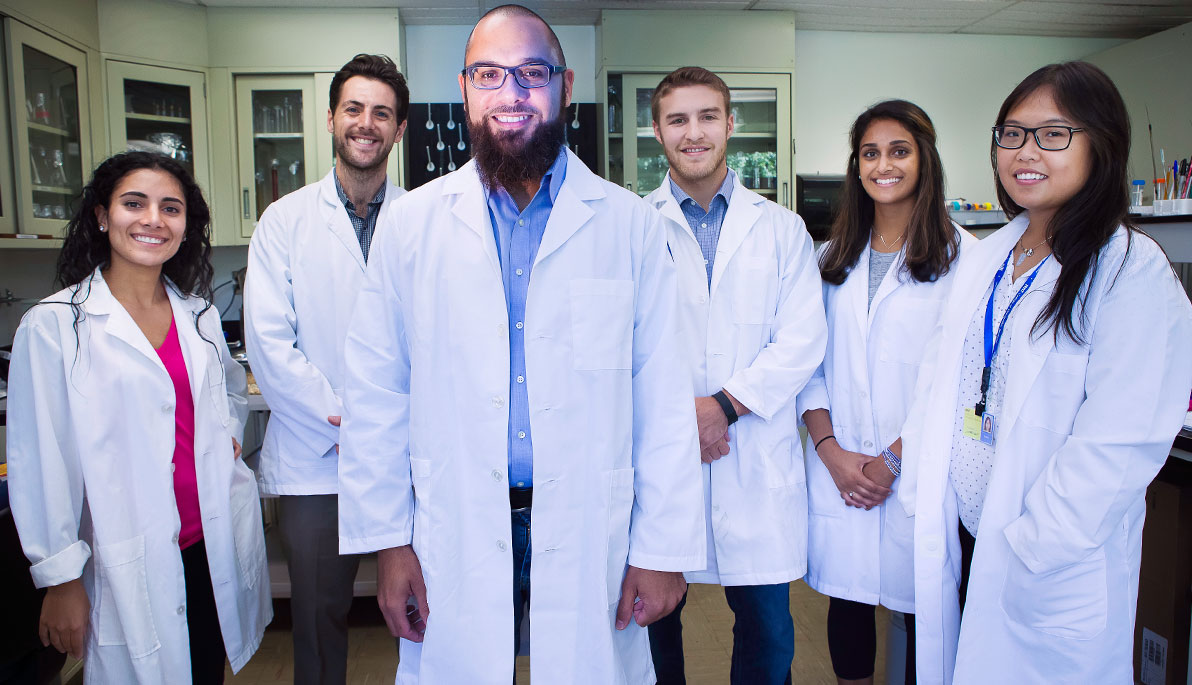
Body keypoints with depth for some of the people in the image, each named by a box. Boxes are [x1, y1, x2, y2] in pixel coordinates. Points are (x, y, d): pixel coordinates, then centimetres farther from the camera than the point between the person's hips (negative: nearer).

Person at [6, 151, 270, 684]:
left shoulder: (199, 315, 6)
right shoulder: (55, 325, -9)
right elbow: (41, 461, -7)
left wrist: (229, 431, 5)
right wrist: (61, 578, -6)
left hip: (215, 545, 5)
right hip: (130, 565, -4)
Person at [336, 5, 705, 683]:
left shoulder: (631, 225, -2)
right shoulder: (414, 222, 0)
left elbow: (665, 402, -3)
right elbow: (378, 399, 1)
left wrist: (664, 550, -4)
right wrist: (388, 539, 0)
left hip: (591, 536, 0)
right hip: (454, 536, 1)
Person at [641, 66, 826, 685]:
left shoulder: (781, 229, 8)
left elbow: (802, 339, -1)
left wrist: (725, 405, -12)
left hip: (757, 461, 1)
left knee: (768, 630, 9)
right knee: (653, 620, 11)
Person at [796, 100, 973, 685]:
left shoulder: (960, 256, -3)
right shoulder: (833, 258, 10)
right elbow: (810, 365, 7)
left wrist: (893, 460, -12)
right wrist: (832, 452, -6)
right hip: (838, 472, 3)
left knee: (922, 610, 6)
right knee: (847, 602, 12)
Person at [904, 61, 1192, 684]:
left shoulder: (1133, 271, -13)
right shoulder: (982, 259, 8)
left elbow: (1120, 446, -18)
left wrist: (1026, 552, -19)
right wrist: (919, 484, 3)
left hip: (1051, 568, -5)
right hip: (956, 536, 6)